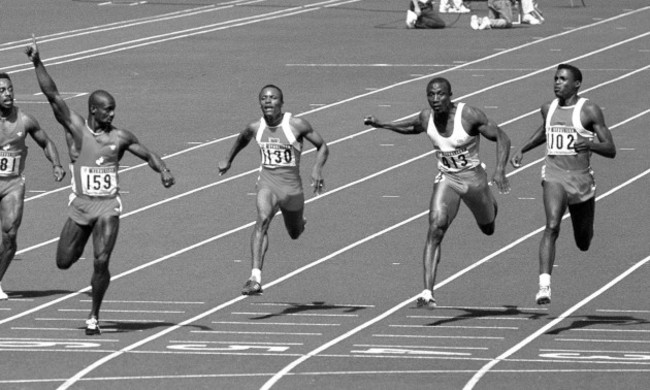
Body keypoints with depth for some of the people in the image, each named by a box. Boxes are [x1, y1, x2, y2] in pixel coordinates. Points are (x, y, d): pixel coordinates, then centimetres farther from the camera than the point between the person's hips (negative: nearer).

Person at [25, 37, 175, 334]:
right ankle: (80, 245, 46)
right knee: (64, 262, 7)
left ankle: (94, 316, 1)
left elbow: (148, 155, 10)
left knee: (101, 262, -15)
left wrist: (164, 171, -10)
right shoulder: (76, 128, -4)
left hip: (108, 207, -1)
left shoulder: (120, 137, 0)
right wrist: (37, 64, -17)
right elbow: (52, 95, -10)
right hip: (80, 205, 1)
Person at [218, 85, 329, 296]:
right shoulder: (255, 127, -3)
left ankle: (300, 222, 62)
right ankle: (255, 279, -39)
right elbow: (242, 139, 22)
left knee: (295, 233, 19)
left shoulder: (297, 125, -12)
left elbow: (322, 146, -4)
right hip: (267, 182, 0)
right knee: (262, 219, -29)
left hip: (291, 185, 0)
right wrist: (228, 159, 30)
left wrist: (317, 168, -21)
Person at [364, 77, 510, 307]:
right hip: (445, 180, 1)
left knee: (488, 228, 22)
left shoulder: (469, 115, -22)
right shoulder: (427, 117, -8)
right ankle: (428, 292, -27)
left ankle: (490, 203, 64)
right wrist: (381, 125, 11)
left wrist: (500, 170, -29)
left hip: (473, 178, -1)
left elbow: (502, 138, -16)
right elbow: (413, 127, 19)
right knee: (436, 228, -21)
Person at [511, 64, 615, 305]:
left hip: (580, 178, -1)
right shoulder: (548, 109, 6)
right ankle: (544, 286, -33)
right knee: (552, 226, -25)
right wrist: (522, 149, 17)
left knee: (583, 243, 15)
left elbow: (611, 150, -9)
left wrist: (589, 144, -29)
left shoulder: (589, 111, -7)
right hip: (554, 177, 1)